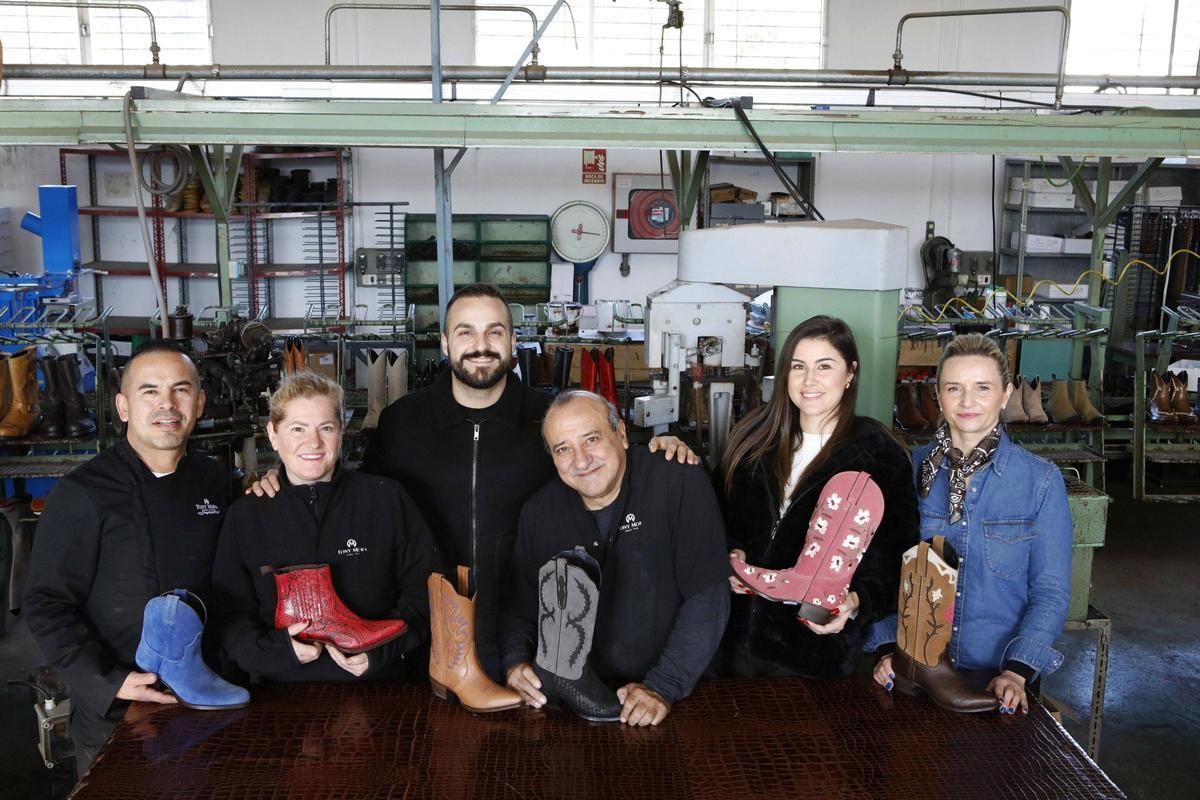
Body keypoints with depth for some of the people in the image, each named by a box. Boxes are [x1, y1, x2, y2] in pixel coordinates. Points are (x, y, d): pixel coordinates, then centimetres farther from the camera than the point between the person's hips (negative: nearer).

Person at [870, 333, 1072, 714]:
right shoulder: (910, 469, 1)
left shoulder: (1041, 479, -2)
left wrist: (1017, 671, -13)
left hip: (1000, 675, 0)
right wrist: (888, 649, -8)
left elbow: (1051, 592, -2)